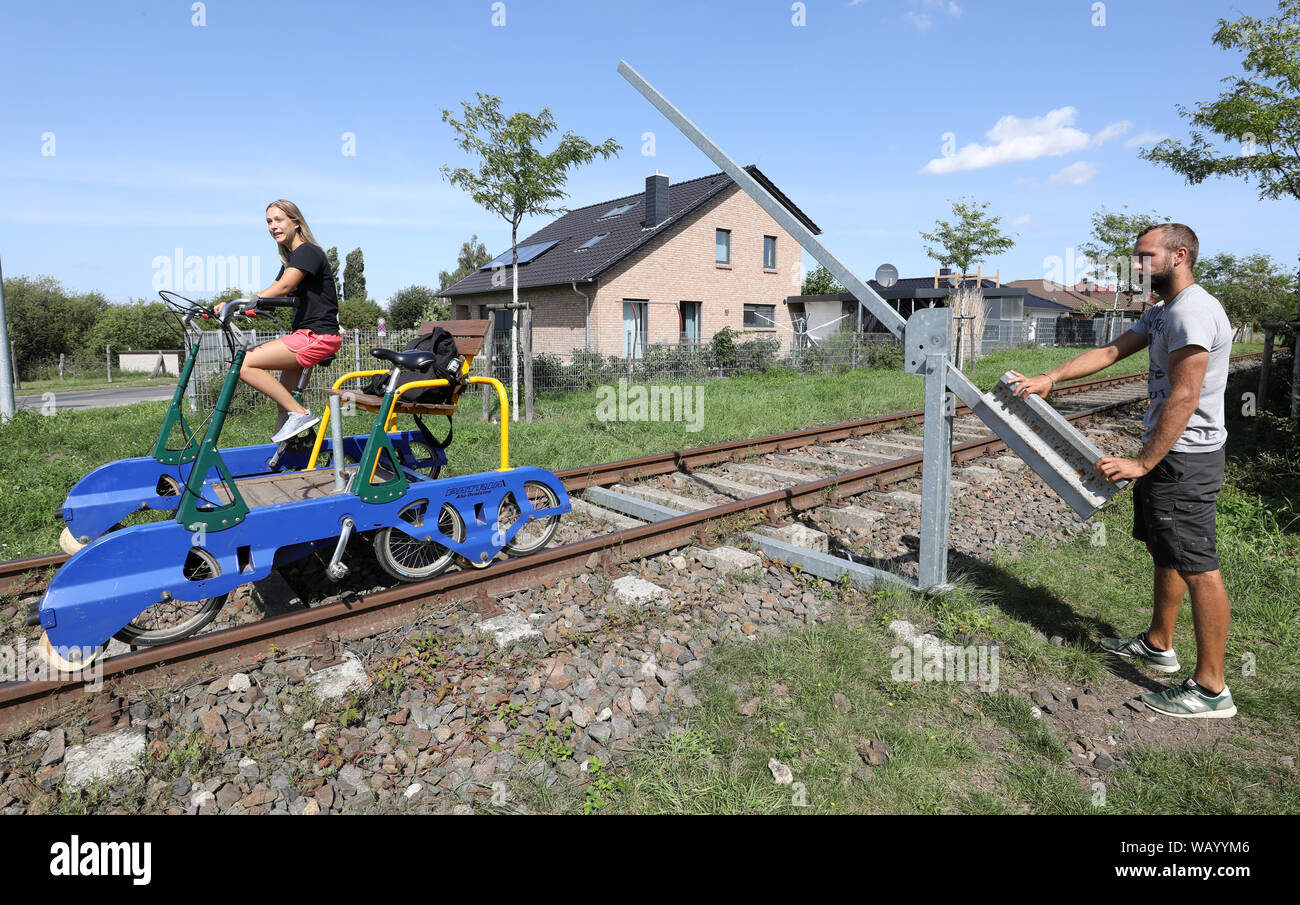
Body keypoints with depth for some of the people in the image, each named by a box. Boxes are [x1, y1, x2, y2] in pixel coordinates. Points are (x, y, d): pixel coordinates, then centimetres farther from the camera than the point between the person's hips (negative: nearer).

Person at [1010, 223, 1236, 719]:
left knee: (1197, 565, -6)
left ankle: (1211, 688, 3)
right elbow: (1111, 351, 14)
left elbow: (1183, 398, -25)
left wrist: (1143, 463, -26)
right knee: (1166, 553, 20)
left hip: (1184, 457, -11)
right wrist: (1049, 377, 2)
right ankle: (1158, 644, 36)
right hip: (1166, 452, 11)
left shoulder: (1192, 311, -20)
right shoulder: (1161, 313, 15)